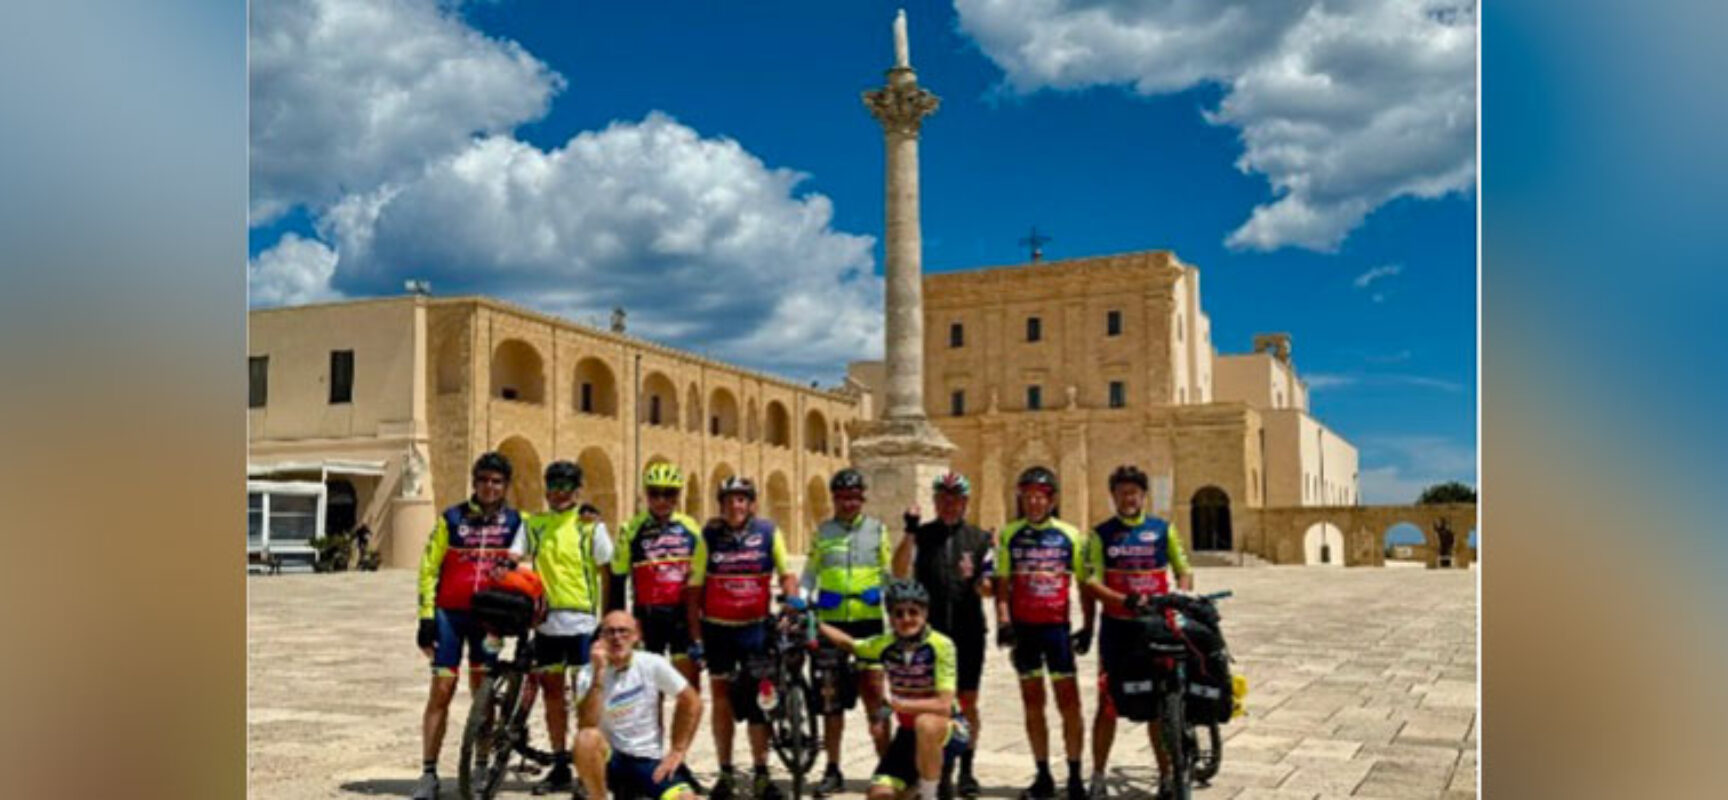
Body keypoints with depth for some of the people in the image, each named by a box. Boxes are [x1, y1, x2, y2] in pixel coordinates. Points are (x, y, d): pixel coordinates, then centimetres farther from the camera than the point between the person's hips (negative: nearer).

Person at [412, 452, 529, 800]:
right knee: (442, 691, -3)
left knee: (484, 693, 7)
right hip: (449, 613, -1)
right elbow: (429, 567, 1)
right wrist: (426, 616, -4)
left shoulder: (514, 523, 5)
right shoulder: (451, 519, 0)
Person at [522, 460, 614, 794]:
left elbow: (607, 574, -1)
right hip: (546, 619, 3)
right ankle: (560, 766, 19)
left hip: (581, 619, -3)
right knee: (552, 691, 9)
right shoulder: (534, 524, 6)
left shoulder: (589, 526, -1)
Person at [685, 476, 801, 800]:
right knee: (722, 698, 9)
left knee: (758, 700, 1)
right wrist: (695, 637, -4)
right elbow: (694, 588, -2)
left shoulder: (768, 532, -3)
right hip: (717, 628, 1)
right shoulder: (709, 536, -5)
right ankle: (725, 773, 19)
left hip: (756, 627, 0)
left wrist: (792, 598, -18)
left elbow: (786, 573, 4)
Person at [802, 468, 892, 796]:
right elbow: (809, 574, 10)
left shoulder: (877, 530, 7)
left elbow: (890, 573, 10)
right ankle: (833, 770, 16)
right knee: (832, 698, 7)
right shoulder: (822, 532, 9)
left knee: (874, 692, -4)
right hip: (831, 622, 1)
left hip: (868, 621, -1)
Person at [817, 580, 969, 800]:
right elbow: (849, 644, 14)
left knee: (926, 723, -39)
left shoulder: (940, 645, -20)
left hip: (948, 730, -4)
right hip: (909, 733, 5)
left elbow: (944, 705, -26)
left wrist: (901, 704, -32)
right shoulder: (886, 644, -6)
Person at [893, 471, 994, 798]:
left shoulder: (981, 539, 7)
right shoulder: (920, 536, 5)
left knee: (967, 702, 5)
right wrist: (909, 531, -18)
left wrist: (978, 581, -19)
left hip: (968, 632, 0)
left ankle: (966, 770, 16)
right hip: (930, 632, 0)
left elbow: (988, 589, 4)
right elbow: (901, 574, -9)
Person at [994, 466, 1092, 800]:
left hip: (1057, 626, -1)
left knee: (1069, 702, -2)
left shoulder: (1069, 535, 2)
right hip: (1023, 627, 2)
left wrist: (1088, 625, 2)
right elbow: (1002, 583, 6)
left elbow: (1084, 582, 7)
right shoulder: (1010, 534, 4)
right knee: (1032, 704, 8)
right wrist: (1003, 621, -5)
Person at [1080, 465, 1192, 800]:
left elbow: (1184, 571, 9)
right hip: (1117, 628, -1)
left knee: (1160, 703, 6)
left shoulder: (1163, 529, 7)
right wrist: (1125, 600, -20)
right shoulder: (1101, 534, 3)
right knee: (1108, 702, -2)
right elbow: (1092, 581, -5)